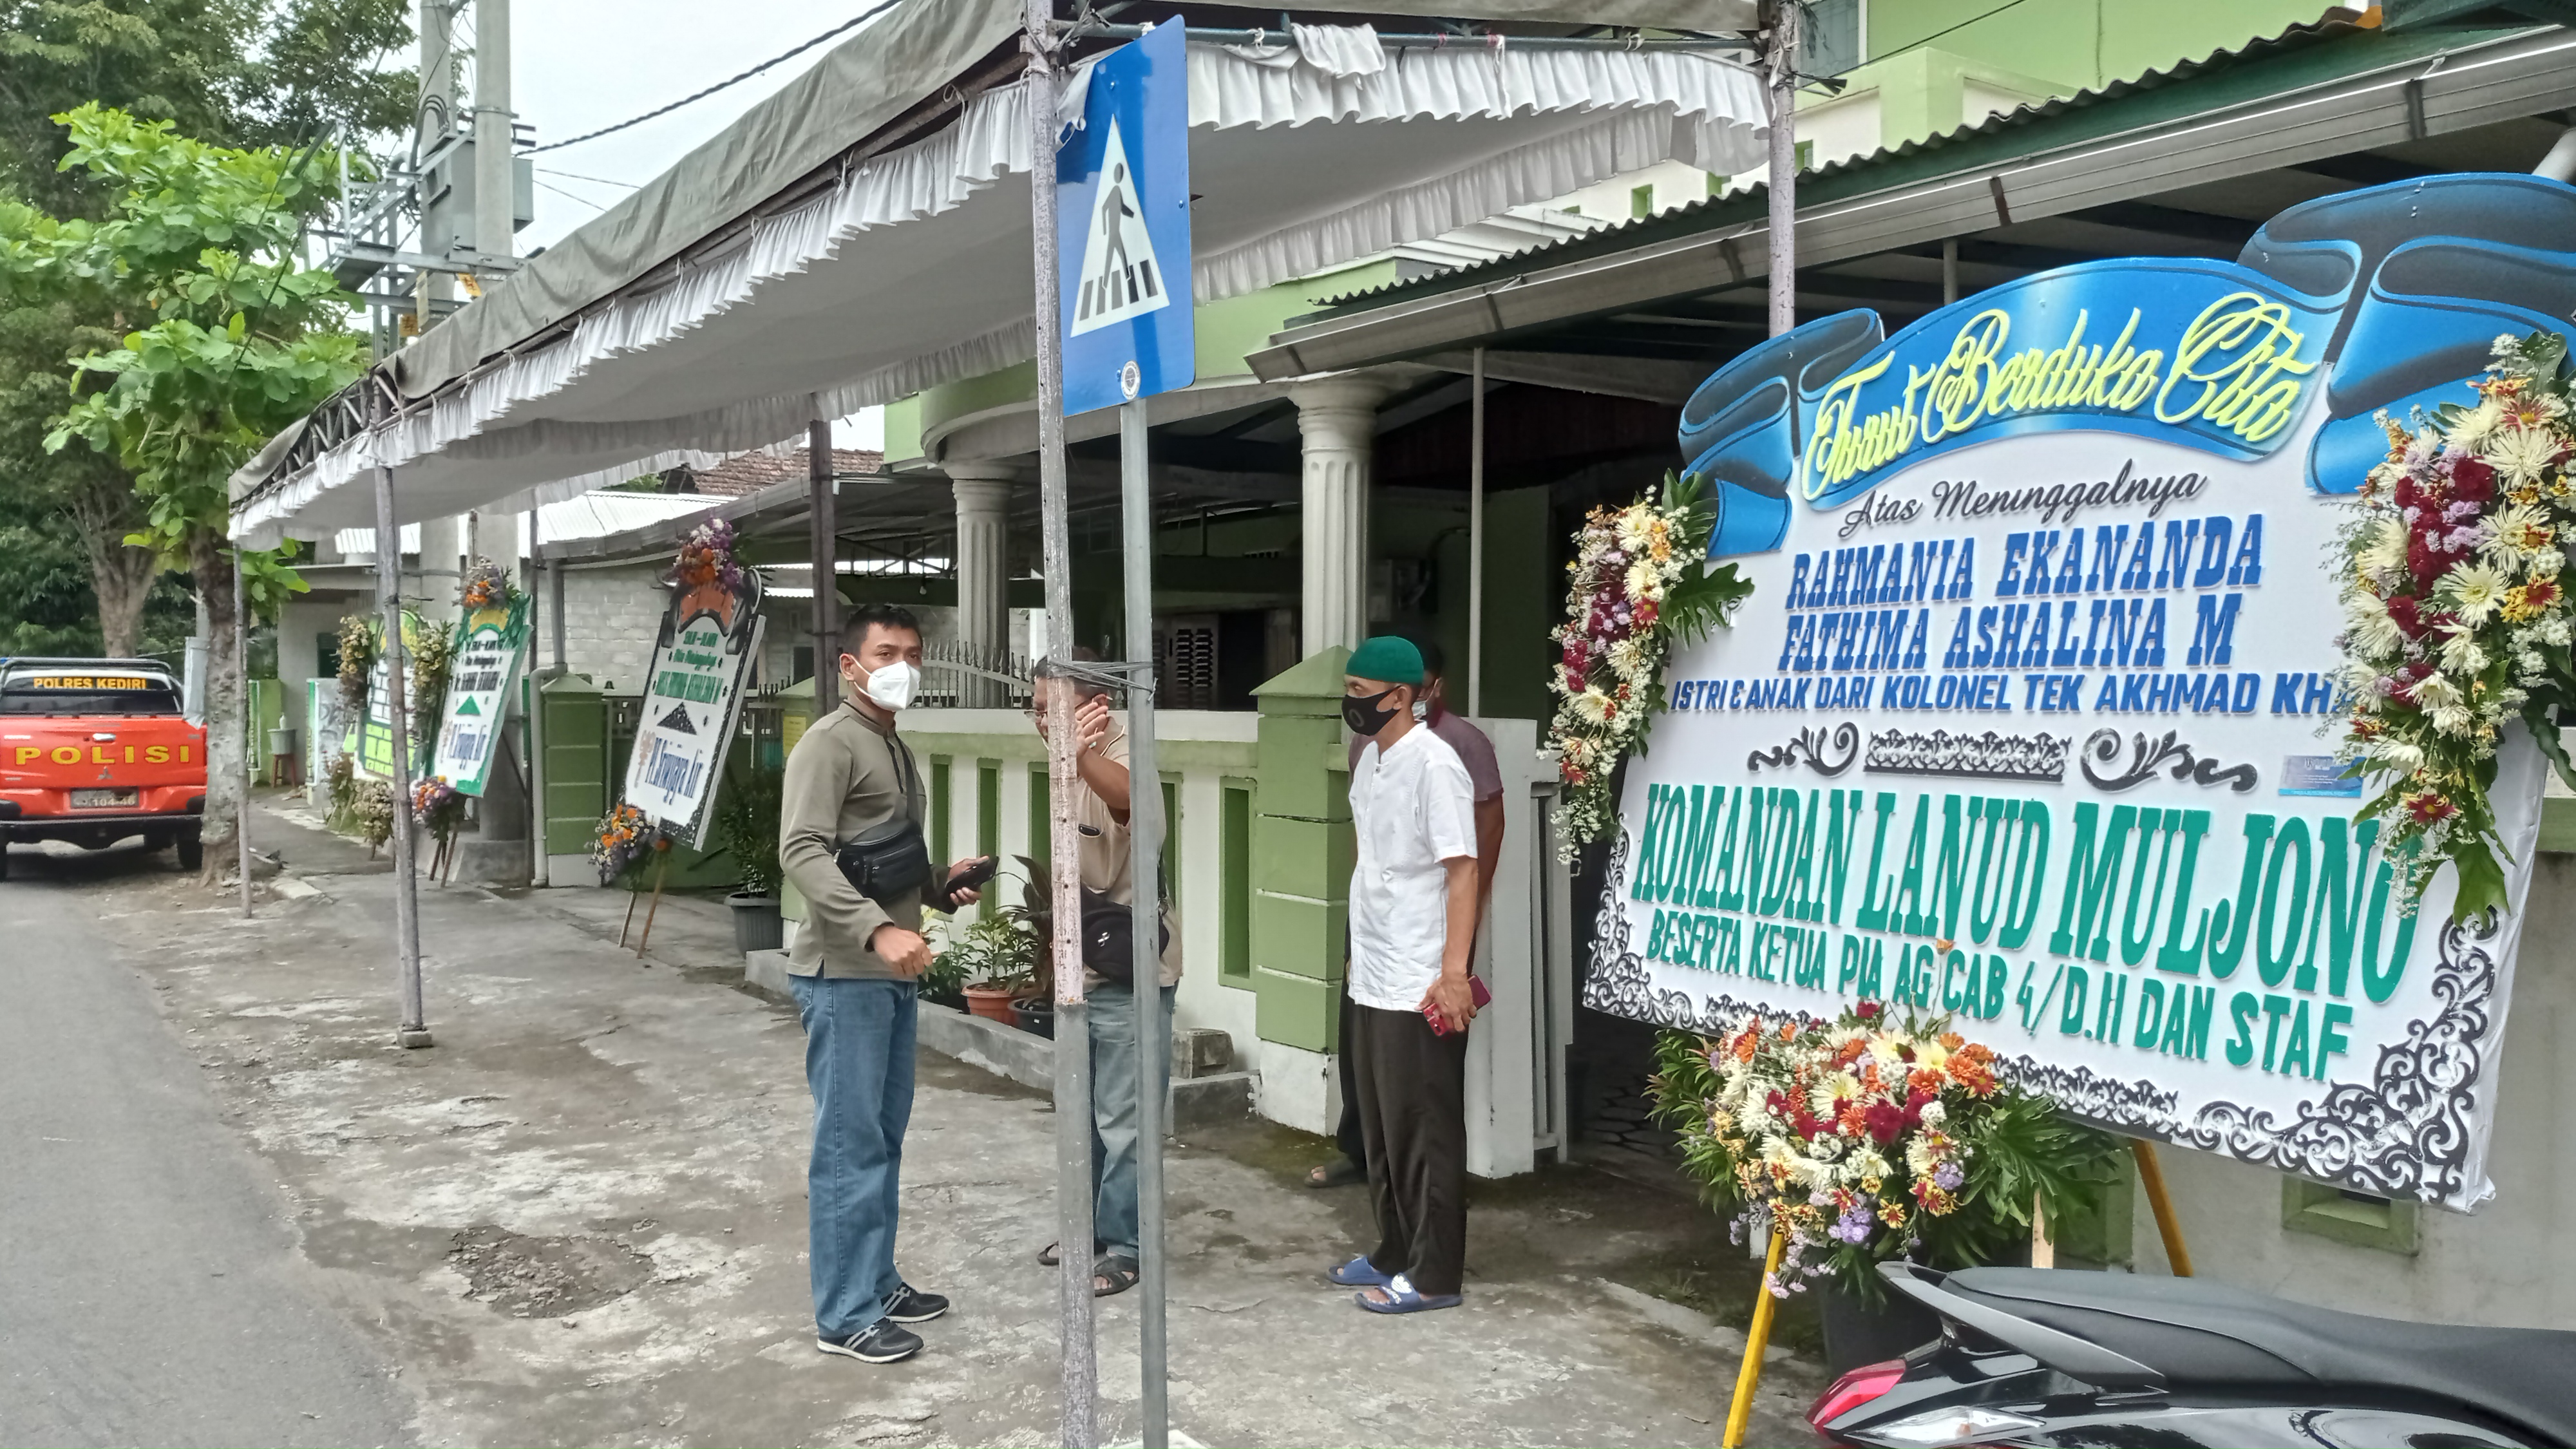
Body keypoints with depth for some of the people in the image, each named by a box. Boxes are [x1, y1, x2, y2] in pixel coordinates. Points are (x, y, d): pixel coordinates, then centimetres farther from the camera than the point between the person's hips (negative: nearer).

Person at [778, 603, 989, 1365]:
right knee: (849, 1145, -4)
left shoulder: (897, 751, 19)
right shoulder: (830, 743, -10)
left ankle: (878, 1283, 27)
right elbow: (803, 851, -22)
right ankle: (846, 1316, 4)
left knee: (884, 1136, 16)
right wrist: (878, 930, -31)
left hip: (891, 974, 9)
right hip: (844, 976, -9)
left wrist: (939, 886, 8)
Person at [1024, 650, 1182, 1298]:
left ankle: (1124, 1247, 10)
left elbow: (1133, 800, -47)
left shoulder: (1120, 756, -20)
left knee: (1122, 1118, -1)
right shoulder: (1077, 763, 10)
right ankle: (1092, 1226, 33)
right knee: (1085, 1111, 19)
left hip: (1130, 972, -9)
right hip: (1086, 967, 10)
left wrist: (1080, 755, -65)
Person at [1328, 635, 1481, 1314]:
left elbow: (1462, 870, -18)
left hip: (1420, 986, -9)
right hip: (1372, 979, 9)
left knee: (1425, 1132, 0)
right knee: (1380, 1128, 17)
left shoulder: (1434, 764, -16)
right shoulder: (1370, 757, 11)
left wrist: (1454, 970, -23)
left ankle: (1433, 1275, 10)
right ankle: (1395, 1253, 29)